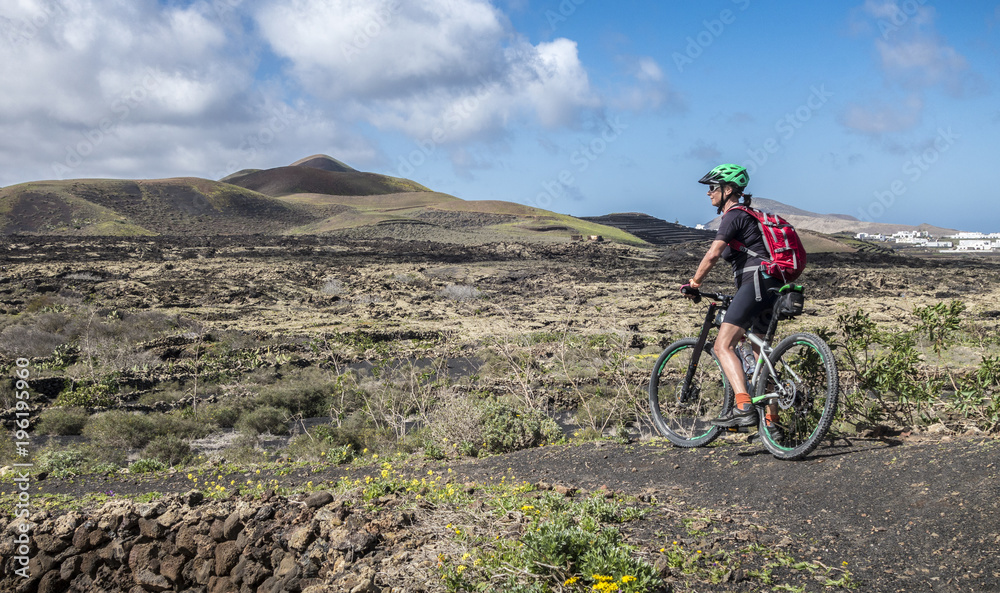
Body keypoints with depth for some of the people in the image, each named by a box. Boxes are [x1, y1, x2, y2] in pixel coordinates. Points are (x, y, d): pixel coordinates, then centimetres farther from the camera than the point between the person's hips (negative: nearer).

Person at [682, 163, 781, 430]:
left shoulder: (734, 215, -5)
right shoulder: (748, 216, 26)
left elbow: (714, 253, -18)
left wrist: (694, 283, -8)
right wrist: (739, 297, 34)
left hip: (756, 283, -10)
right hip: (773, 288, 10)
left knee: (723, 346, -16)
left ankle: (744, 407, -31)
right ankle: (772, 420, 17)